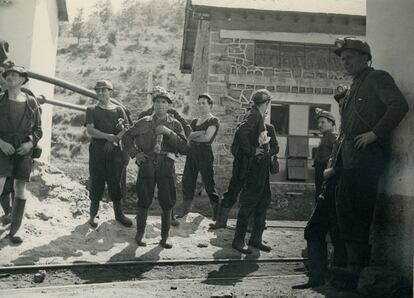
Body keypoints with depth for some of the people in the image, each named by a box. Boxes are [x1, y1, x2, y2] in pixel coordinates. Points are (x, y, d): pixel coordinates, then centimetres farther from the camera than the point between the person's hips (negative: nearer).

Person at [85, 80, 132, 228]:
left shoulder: (118, 110, 10)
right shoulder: (92, 110, 7)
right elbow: (90, 130, -6)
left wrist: (116, 137, -16)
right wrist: (107, 136, -18)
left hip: (114, 149, 1)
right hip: (97, 149, -1)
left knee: (116, 182, 4)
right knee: (96, 182, 0)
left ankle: (119, 214, 13)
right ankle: (93, 215, 10)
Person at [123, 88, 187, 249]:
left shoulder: (175, 124, 6)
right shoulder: (144, 122, 7)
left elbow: (183, 147, -4)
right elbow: (127, 136, 18)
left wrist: (169, 133, -15)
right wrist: (135, 153, 5)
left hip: (166, 166, 0)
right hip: (147, 165, 0)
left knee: (167, 204, 2)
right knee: (144, 201, 3)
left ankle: (164, 238, 15)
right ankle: (139, 234, 19)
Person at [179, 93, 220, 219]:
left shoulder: (213, 121, 0)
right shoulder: (194, 121, 19)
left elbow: (207, 138, -13)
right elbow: (188, 136, 3)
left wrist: (193, 137, 1)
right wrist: (201, 133, -10)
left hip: (205, 153, -6)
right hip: (191, 153, 7)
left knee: (209, 185, -6)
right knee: (187, 183, 7)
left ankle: (217, 216, -2)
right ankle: (185, 212, 18)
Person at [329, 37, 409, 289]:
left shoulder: (377, 78, -1)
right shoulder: (353, 89, 25)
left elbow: (399, 106, -16)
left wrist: (375, 133, -18)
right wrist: (334, 162, 19)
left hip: (368, 158, -9)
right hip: (350, 160, 9)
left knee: (359, 214, -8)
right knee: (346, 211, 8)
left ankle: (357, 270, -1)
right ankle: (356, 264, 16)